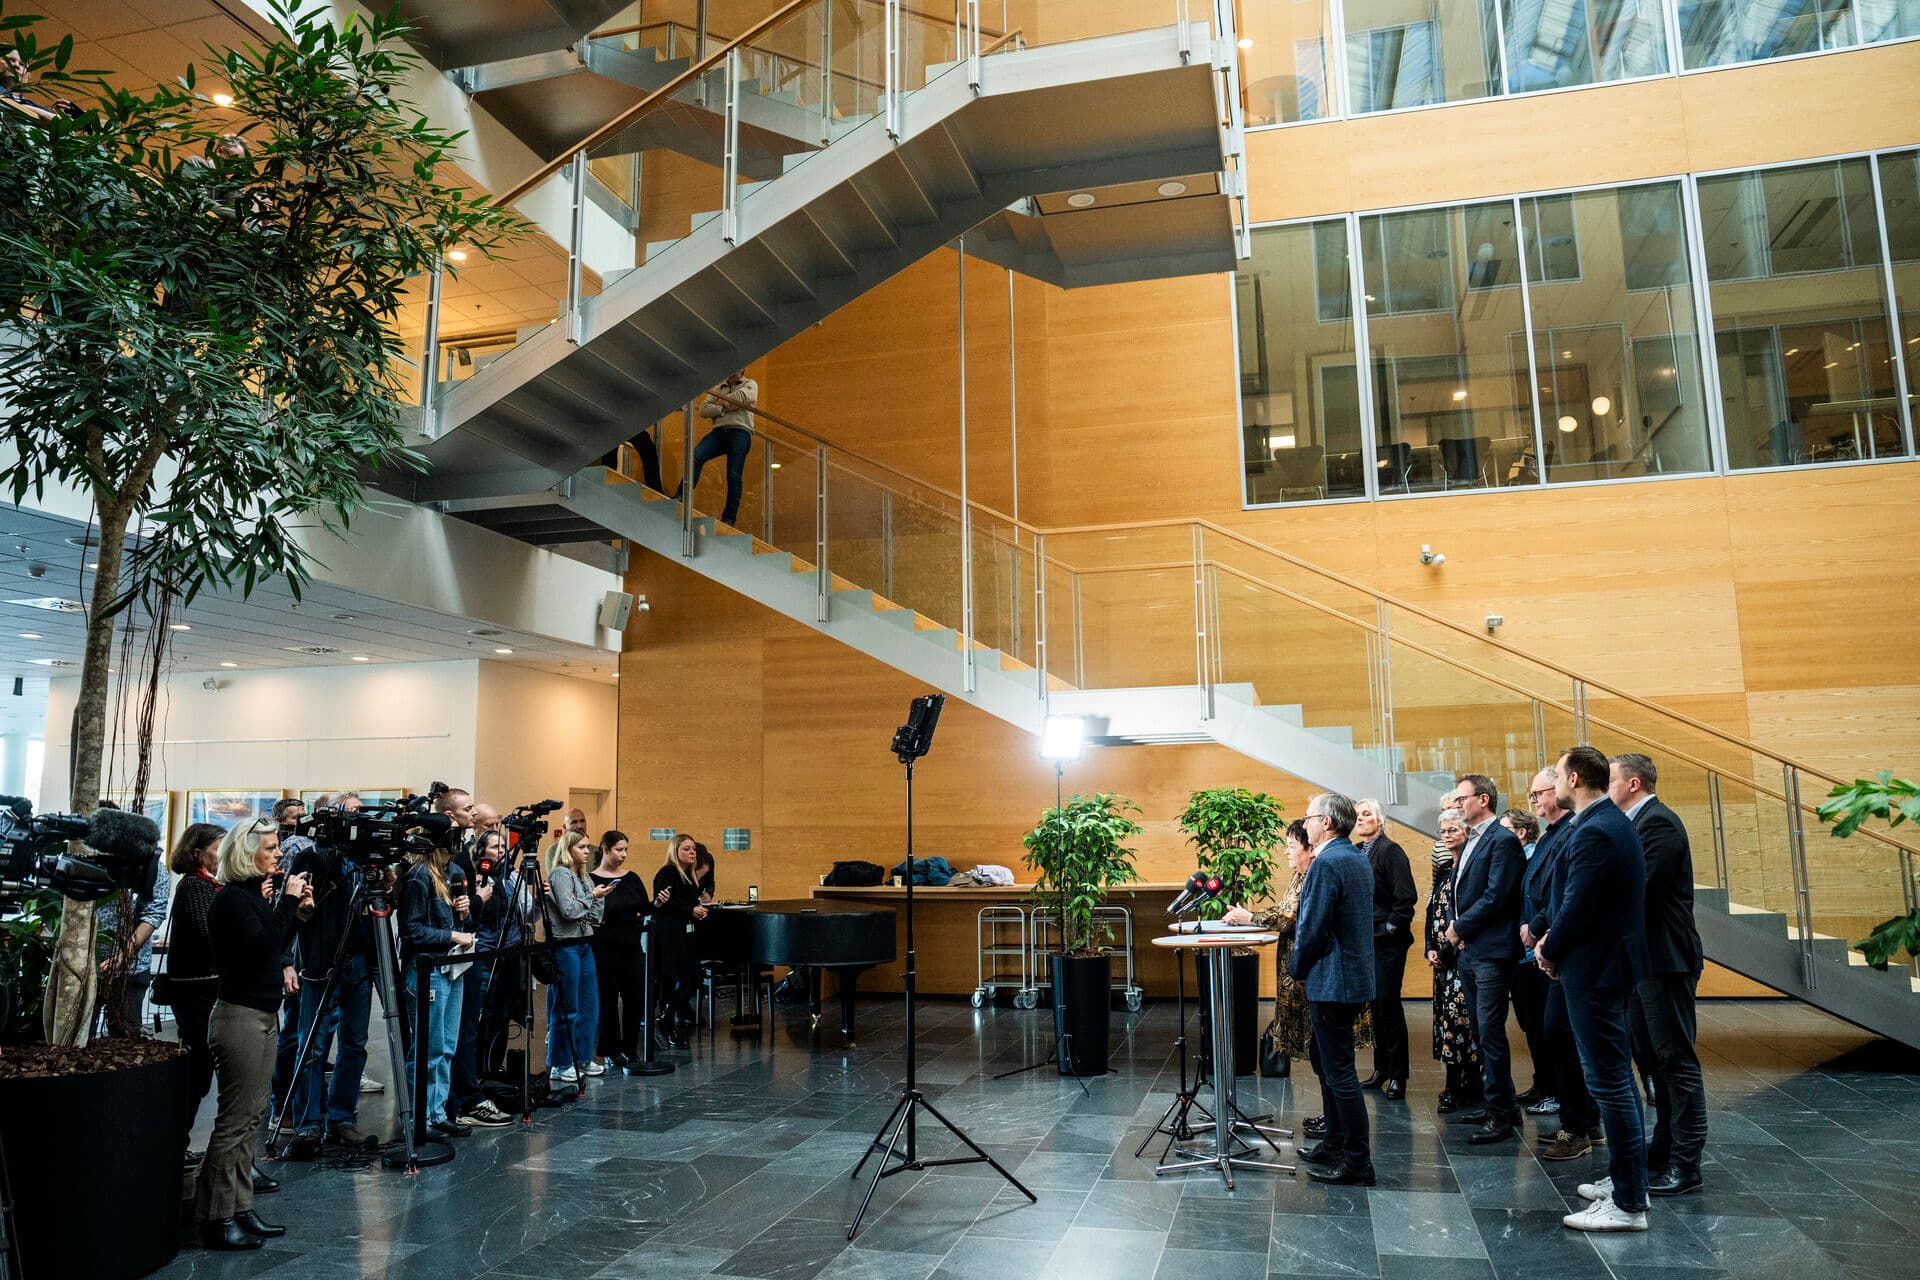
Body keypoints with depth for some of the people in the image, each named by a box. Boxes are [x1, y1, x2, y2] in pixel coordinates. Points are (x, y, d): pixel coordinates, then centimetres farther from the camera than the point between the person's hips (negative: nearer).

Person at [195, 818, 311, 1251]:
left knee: (252, 1118, 13)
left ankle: (239, 1210, 20)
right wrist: (287, 902, -20)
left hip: (262, 1016, 9)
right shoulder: (232, 898, -15)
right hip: (239, 1017, -9)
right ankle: (216, 1219, 5)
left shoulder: (256, 893, 11)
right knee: (234, 1121, -4)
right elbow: (262, 948, -25)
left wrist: (297, 910, 7)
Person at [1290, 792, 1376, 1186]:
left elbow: (1312, 927, -21)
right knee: (1331, 1066, 20)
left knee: (1339, 1072, -3)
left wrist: (1297, 968, -4)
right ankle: (1335, 1145, 30)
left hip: (1332, 981, -10)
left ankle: (1358, 1162, 4)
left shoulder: (1326, 863, -19)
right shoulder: (1359, 859, 12)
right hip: (1355, 975, 10)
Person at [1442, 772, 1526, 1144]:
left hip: (1491, 952, -9)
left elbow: (1495, 897, -19)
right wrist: (1456, 928, 2)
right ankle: (1493, 1102, 24)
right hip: (1468, 950, 10)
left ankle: (1503, 1115, -1)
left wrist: (1460, 928, -11)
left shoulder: (1502, 840, -12)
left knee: (1490, 1033, -7)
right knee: (1481, 1033, 15)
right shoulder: (1471, 843, 17)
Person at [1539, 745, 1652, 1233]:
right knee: (1616, 1077, 18)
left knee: (1609, 1082, -4)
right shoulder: (1610, 822, 11)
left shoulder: (1594, 832, -21)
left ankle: (1628, 1204, 4)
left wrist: (1550, 953, -7)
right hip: (1610, 962, 11)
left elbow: (1577, 905, -22)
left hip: (1593, 970, -11)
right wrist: (1553, 939, 6)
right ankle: (1627, 1178, 30)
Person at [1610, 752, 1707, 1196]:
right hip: (1645, 958, 10)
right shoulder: (1638, 823, 14)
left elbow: (1645, 892, -24)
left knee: (1677, 1060, -3)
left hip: (1664, 960, -10)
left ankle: (1686, 1164, 4)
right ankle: (1664, 1148, 27)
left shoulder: (1658, 821, -16)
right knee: (1657, 1057, 17)